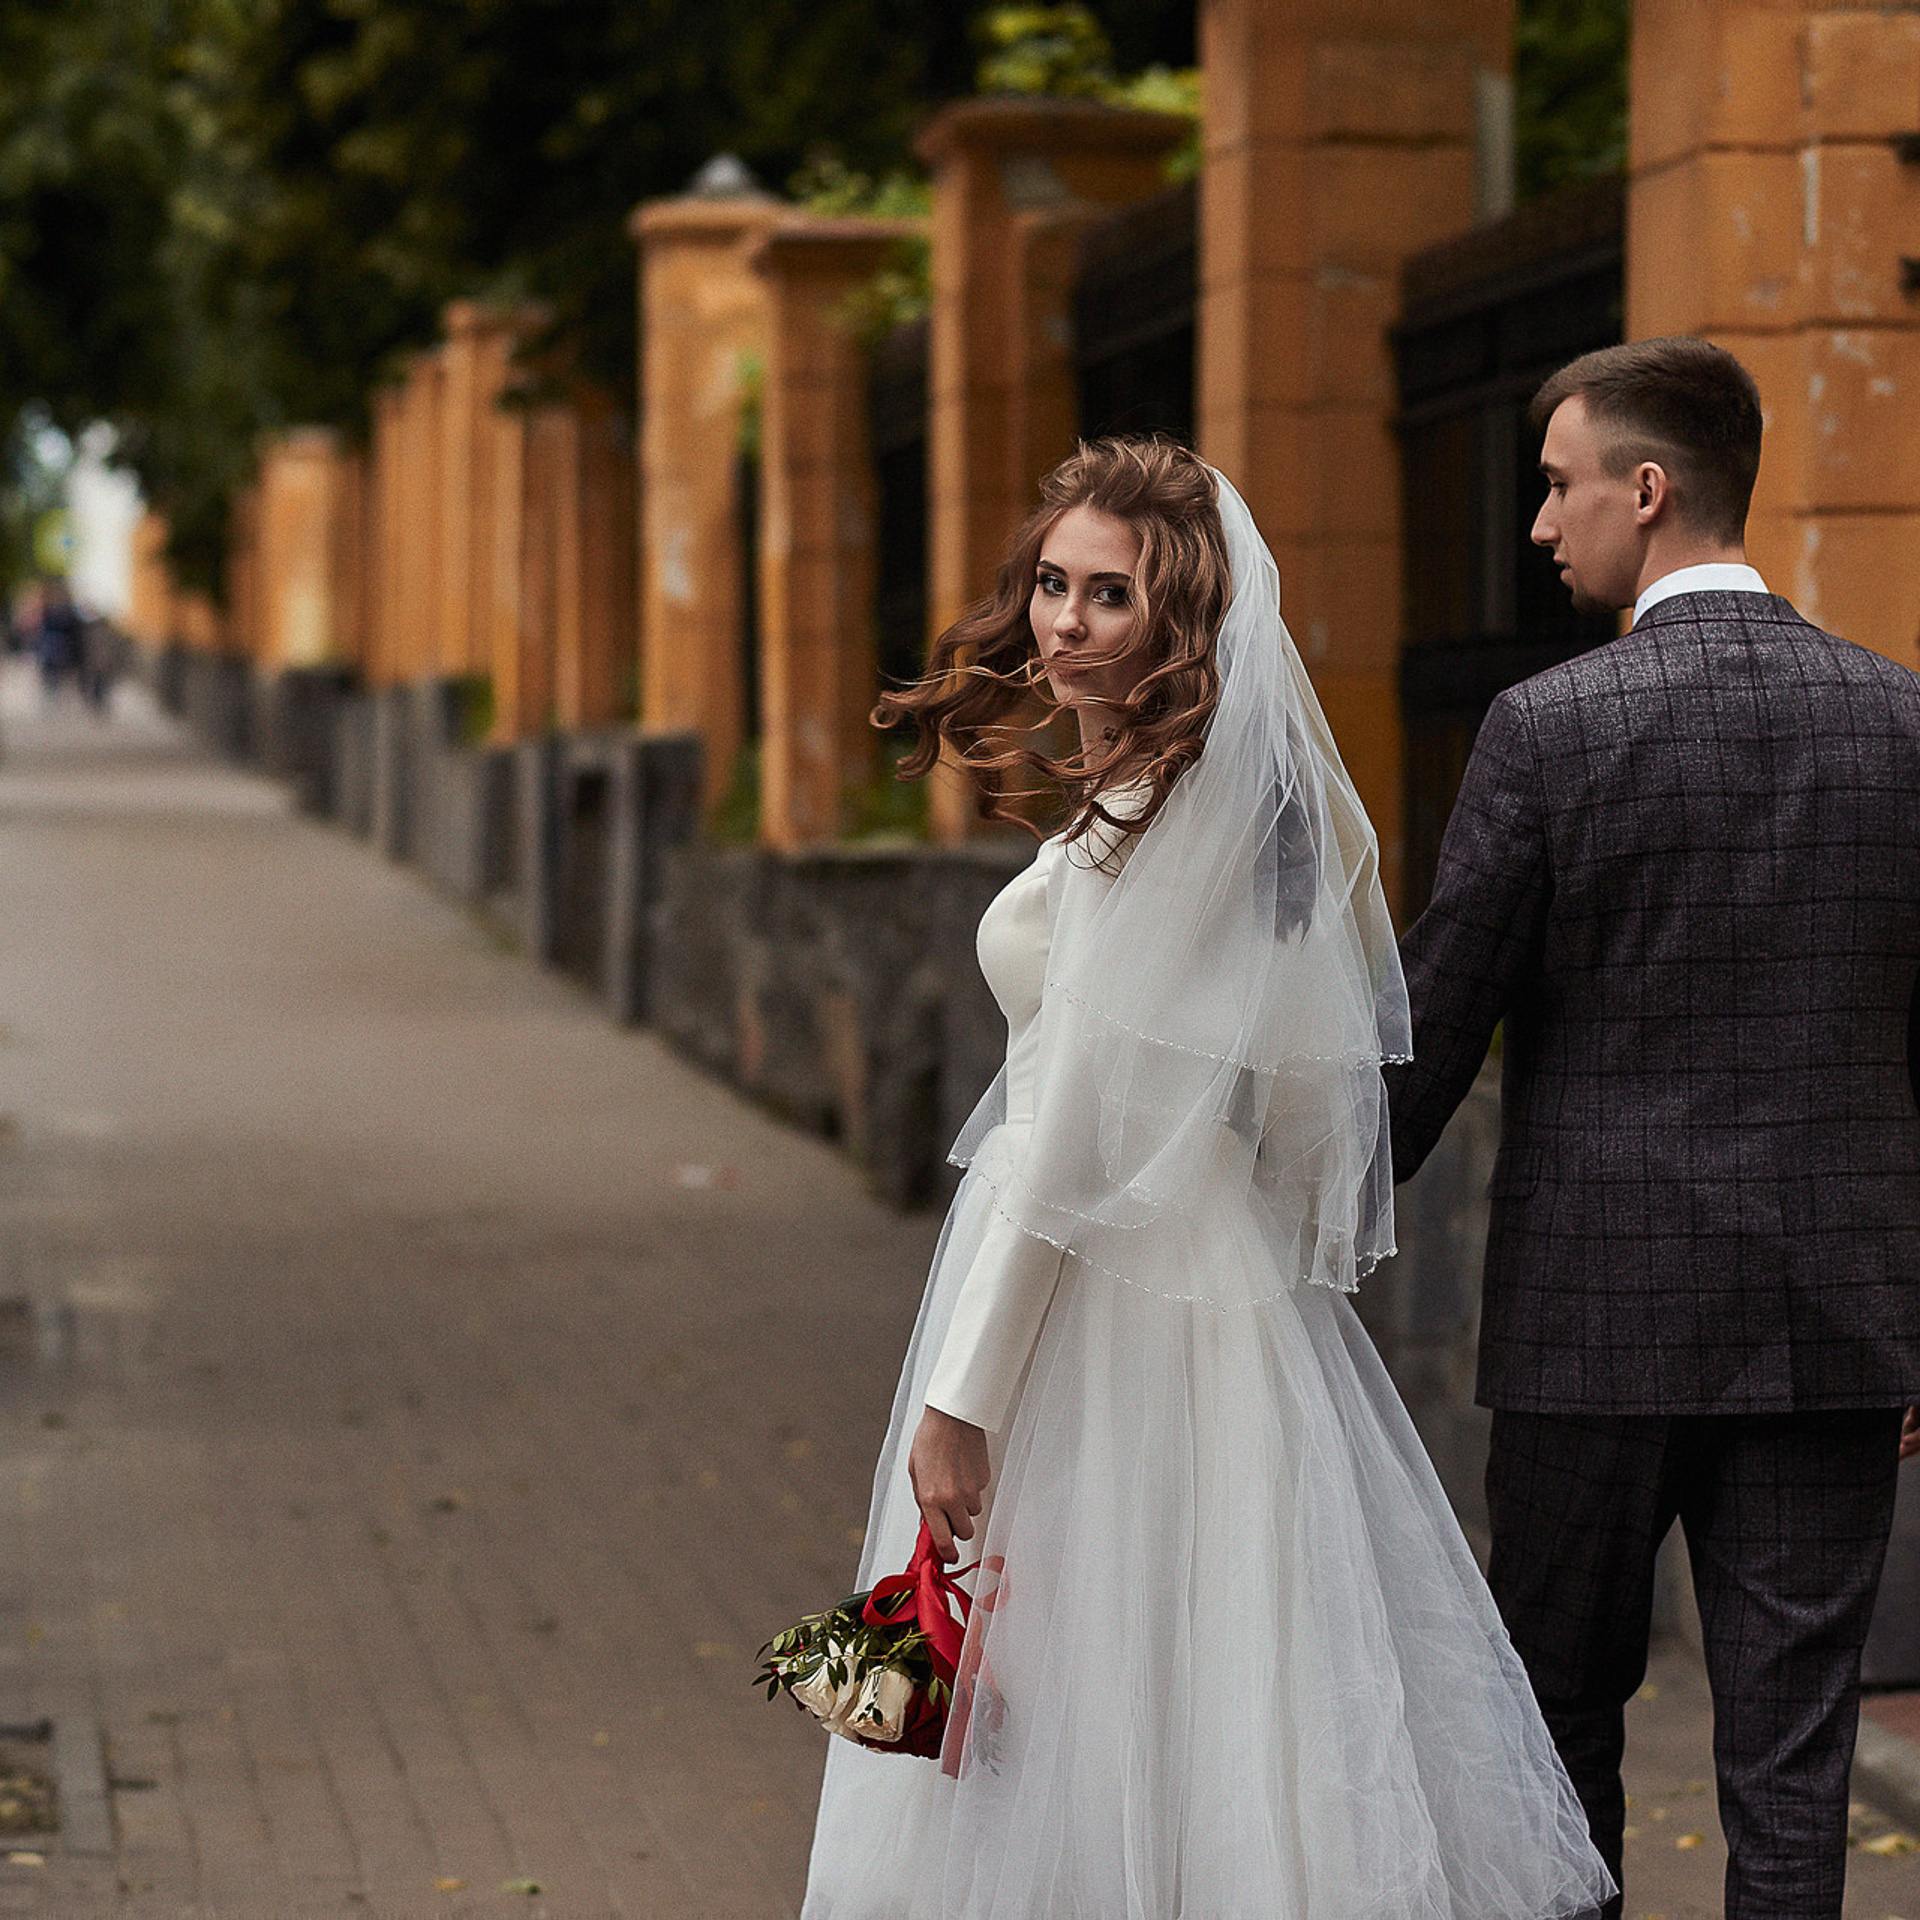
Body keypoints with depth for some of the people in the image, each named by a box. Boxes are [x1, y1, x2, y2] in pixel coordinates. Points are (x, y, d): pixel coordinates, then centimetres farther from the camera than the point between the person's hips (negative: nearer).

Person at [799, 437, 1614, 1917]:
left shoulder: (1158, 811, -18)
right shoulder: (1259, 786, 11)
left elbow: (1077, 1136, -19)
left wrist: (963, 1399, -17)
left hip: (1111, 1303, -9)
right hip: (1216, 1283, 9)